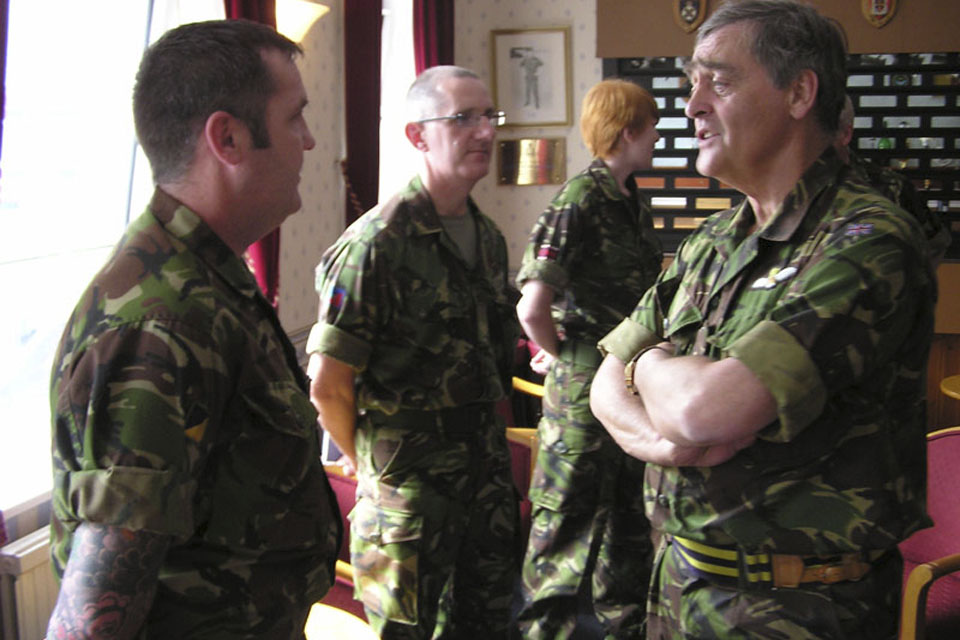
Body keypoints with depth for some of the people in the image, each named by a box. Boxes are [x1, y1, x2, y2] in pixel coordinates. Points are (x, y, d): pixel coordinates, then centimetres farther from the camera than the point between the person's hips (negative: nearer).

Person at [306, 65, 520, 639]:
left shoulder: (489, 237, 7)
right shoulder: (380, 242, -18)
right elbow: (327, 386, -17)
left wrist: (489, 446, 13)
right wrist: (372, 465, -4)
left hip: (489, 477, 7)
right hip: (411, 485, -7)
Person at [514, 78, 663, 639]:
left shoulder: (634, 200, 8)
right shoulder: (578, 202, -19)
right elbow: (532, 307, -27)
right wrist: (559, 356, -11)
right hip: (585, 387, -8)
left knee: (632, 512, 21)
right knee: (571, 516, 6)